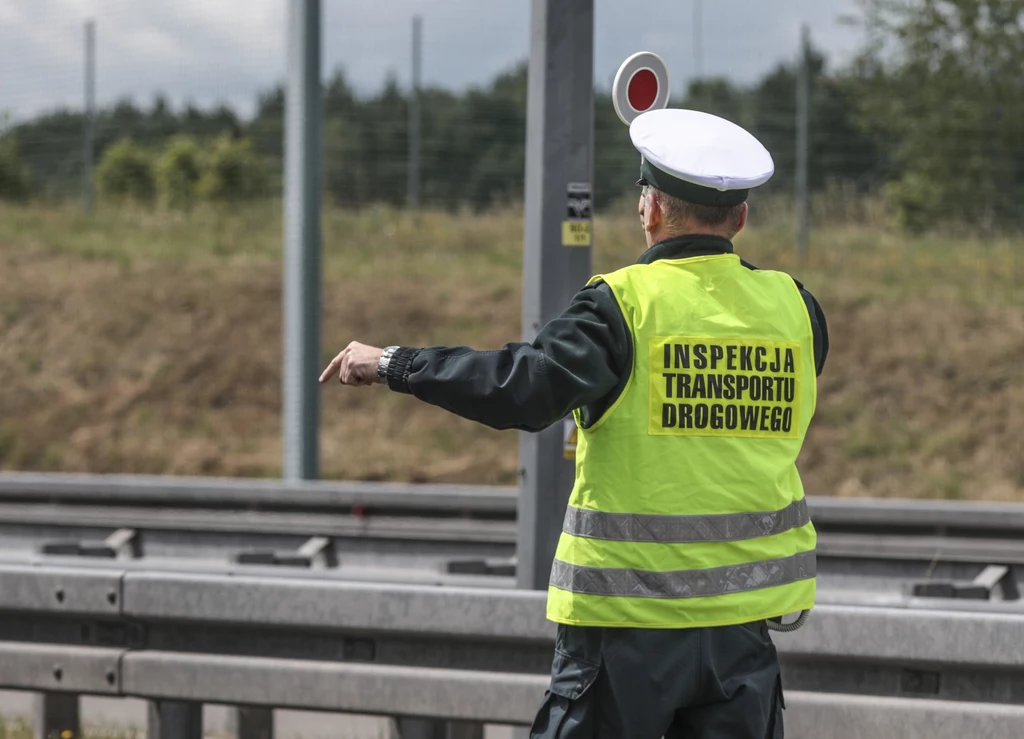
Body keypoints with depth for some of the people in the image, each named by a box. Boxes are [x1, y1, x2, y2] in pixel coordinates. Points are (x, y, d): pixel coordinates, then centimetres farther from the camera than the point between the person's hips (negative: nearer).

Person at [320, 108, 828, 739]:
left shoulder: (624, 302, -10)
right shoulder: (795, 307, 4)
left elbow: (525, 390, -23)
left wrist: (395, 364, -13)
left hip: (629, 616, -4)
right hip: (744, 616, 4)